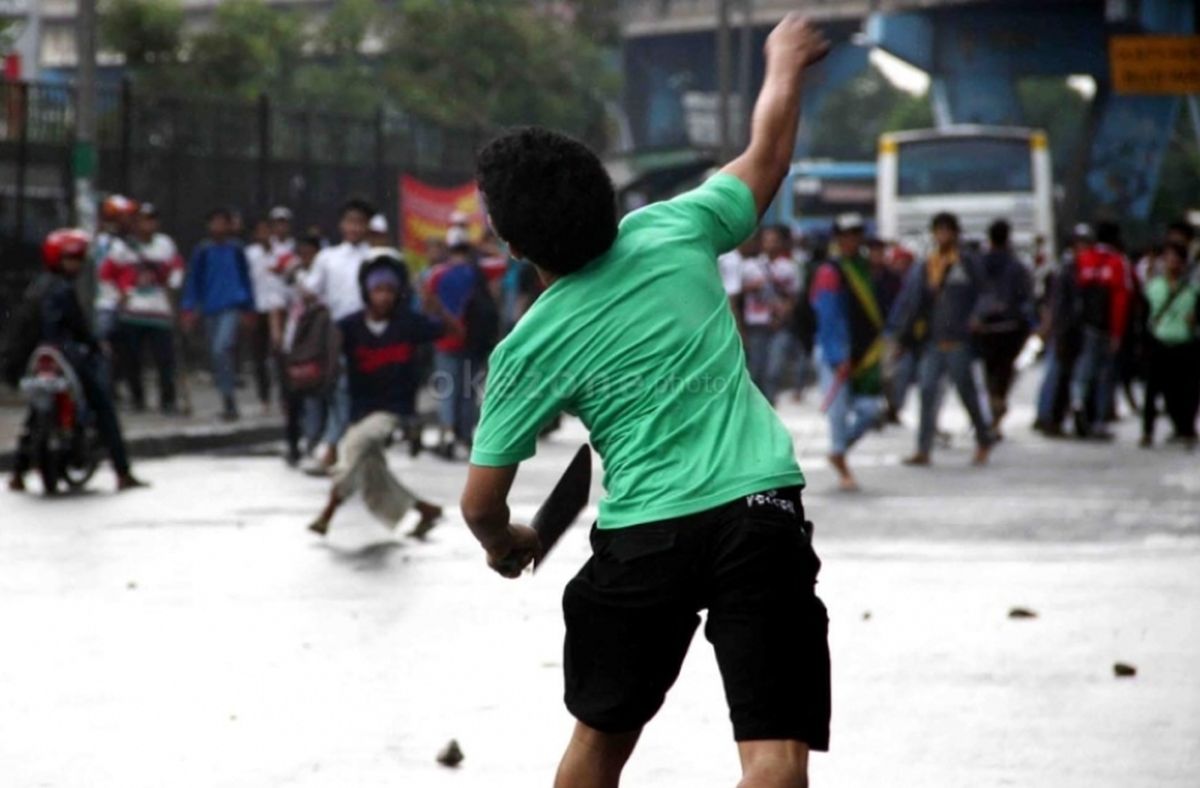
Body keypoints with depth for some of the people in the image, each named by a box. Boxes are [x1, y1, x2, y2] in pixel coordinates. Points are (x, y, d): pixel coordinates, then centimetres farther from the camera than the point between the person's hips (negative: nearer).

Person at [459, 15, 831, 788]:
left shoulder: (529, 349, 0)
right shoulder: (671, 232, 3)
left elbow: (481, 500, 3)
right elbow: (767, 156, 19)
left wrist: (505, 544, 26)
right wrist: (786, 66, 38)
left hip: (640, 542, 0)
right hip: (758, 509, 0)